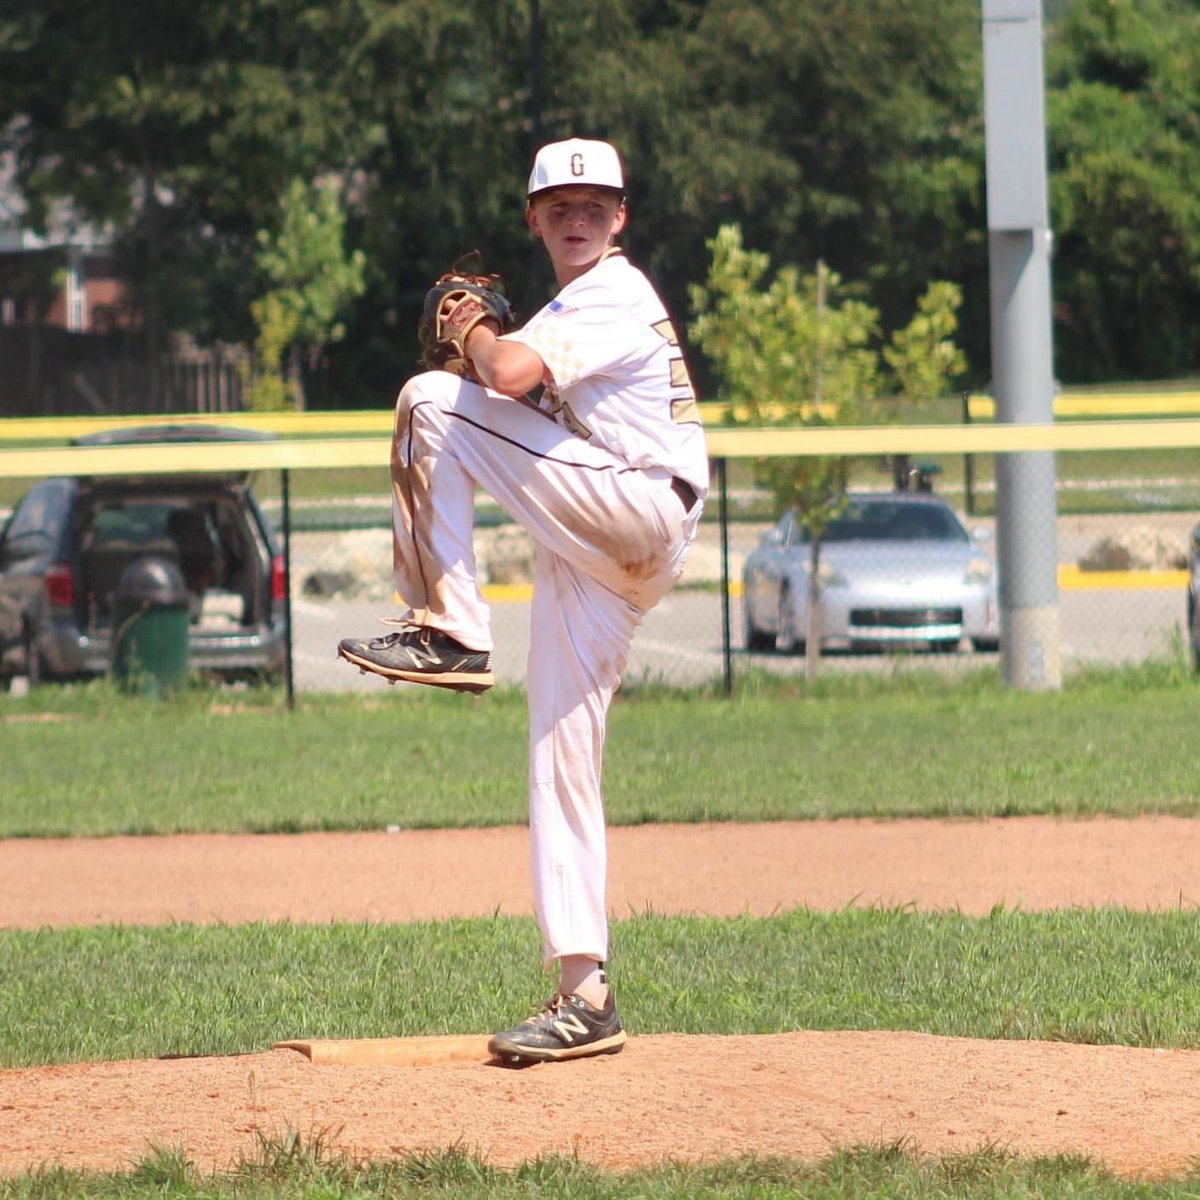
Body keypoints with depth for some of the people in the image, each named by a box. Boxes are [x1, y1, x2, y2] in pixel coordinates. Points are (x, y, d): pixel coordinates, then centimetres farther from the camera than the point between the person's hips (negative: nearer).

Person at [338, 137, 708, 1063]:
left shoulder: (616, 294, -6)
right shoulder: (572, 308, 25)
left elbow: (510, 376, -21)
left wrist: (475, 331, -1)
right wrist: (489, 343, 12)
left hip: (642, 509, -10)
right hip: (597, 553, 10)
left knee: (434, 400, -16)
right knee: (561, 762, 3)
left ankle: (448, 629, -18)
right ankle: (585, 994, 0)